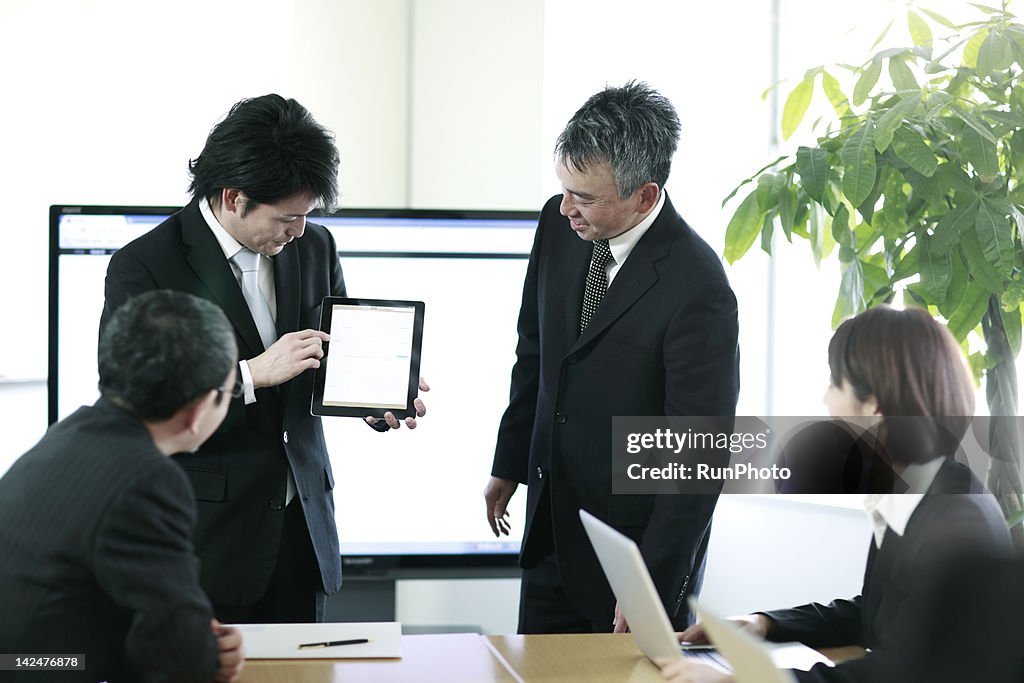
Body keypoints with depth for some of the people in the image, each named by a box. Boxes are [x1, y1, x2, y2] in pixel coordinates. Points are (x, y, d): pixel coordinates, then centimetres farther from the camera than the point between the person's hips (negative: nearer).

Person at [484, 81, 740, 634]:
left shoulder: (698, 290, -25)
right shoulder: (559, 225, -4)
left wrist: (653, 591, -21)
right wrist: (508, 464, 20)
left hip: (641, 541, -7)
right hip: (552, 525, 7)